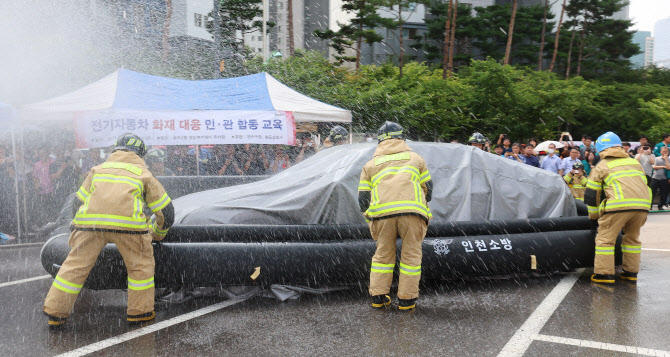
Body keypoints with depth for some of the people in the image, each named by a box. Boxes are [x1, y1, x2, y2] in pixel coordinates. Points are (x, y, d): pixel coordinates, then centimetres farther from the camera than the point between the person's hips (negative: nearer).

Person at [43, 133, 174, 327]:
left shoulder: (98, 169, 31)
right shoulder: (144, 173, 25)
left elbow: (81, 200, 31)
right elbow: (166, 209, 25)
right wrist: (158, 234, 41)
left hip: (90, 220, 2)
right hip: (128, 221, -2)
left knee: (76, 264, 14)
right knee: (141, 264, 15)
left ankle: (55, 313, 19)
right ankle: (140, 311, 19)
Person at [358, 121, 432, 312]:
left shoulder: (370, 164, 25)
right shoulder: (415, 158, 26)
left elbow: (363, 197, 18)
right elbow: (427, 187, 24)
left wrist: (371, 222, 30)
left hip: (382, 210, 1)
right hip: (412, 209, -1)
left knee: (383, 253, 15)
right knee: (411, 254, 10)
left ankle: (378, 296, 17)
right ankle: (406, 299, 13)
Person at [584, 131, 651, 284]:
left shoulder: (601, 166, 14)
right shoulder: (634, 162, 28)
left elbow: (592, 195, 13)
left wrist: (594, 217, 25)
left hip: (619, 204, -5)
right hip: (642, 204, 6)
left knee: (605, 238, 3)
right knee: (632, 238, 20)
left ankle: (605, 274, 1)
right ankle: (631, 272, 22)